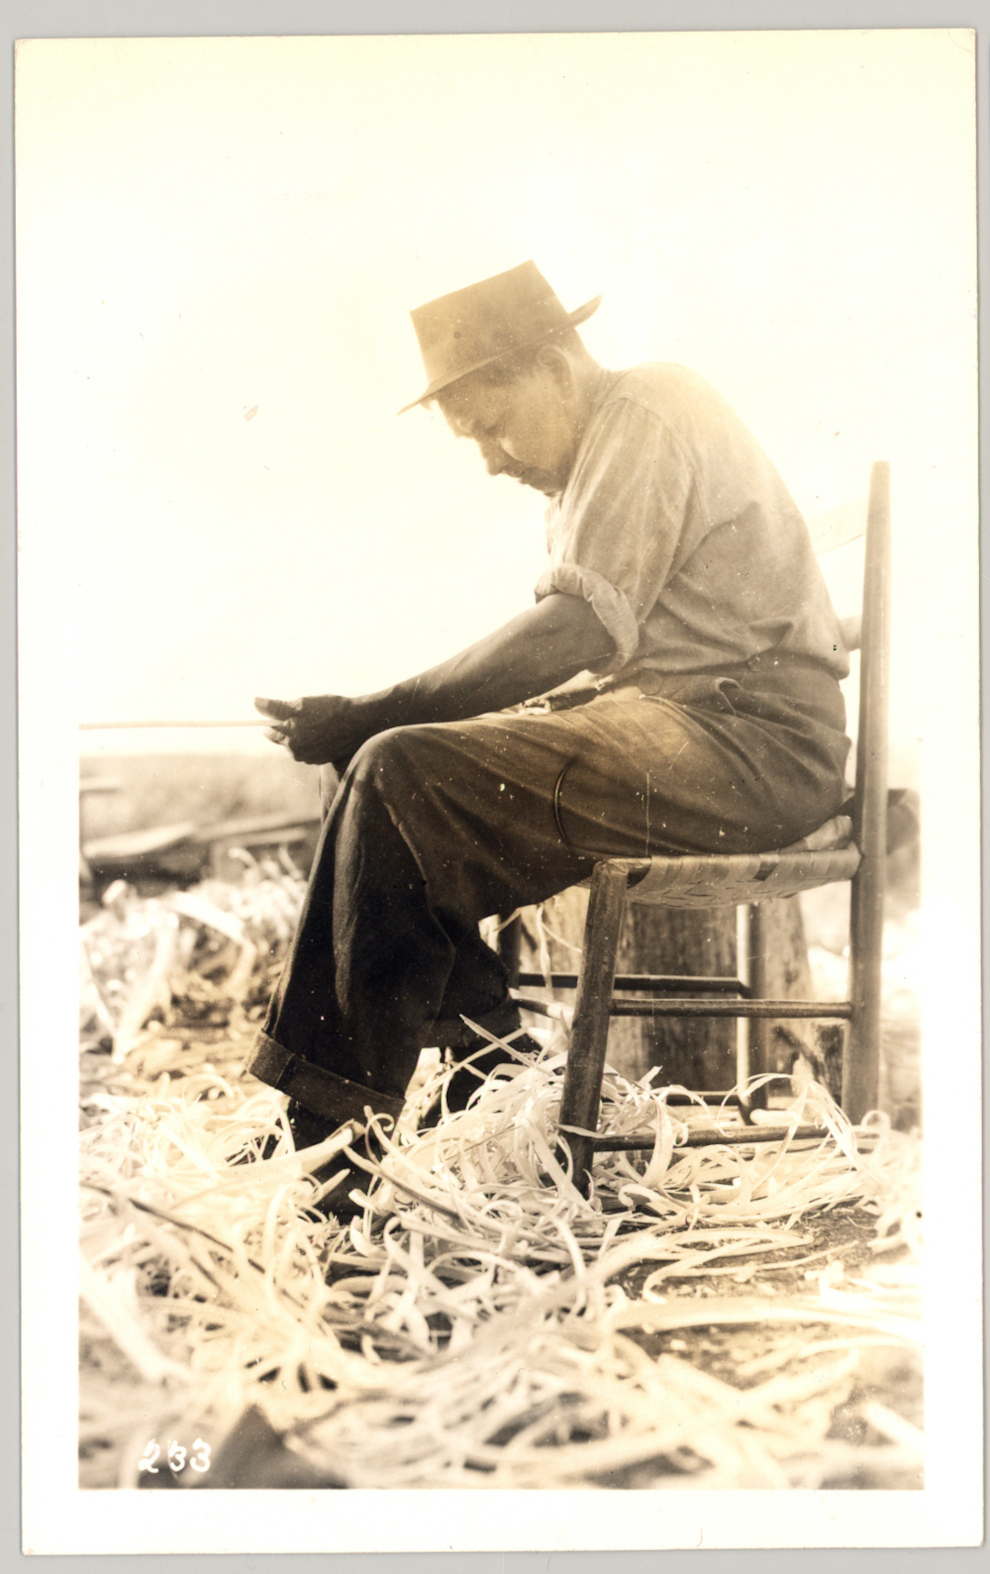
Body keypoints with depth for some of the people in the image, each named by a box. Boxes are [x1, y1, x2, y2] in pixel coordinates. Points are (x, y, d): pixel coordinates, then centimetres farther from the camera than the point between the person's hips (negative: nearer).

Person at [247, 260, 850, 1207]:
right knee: (360, 765, 1)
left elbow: (580, 630, -22)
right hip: (671, 724, 10)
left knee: (403, 775, -23)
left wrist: (379, 713, -24)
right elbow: (577, 645, 13)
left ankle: (345, 1118, -13)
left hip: (753, 737, -10)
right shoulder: (595, 453, 21)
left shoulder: (644, 416, -9)